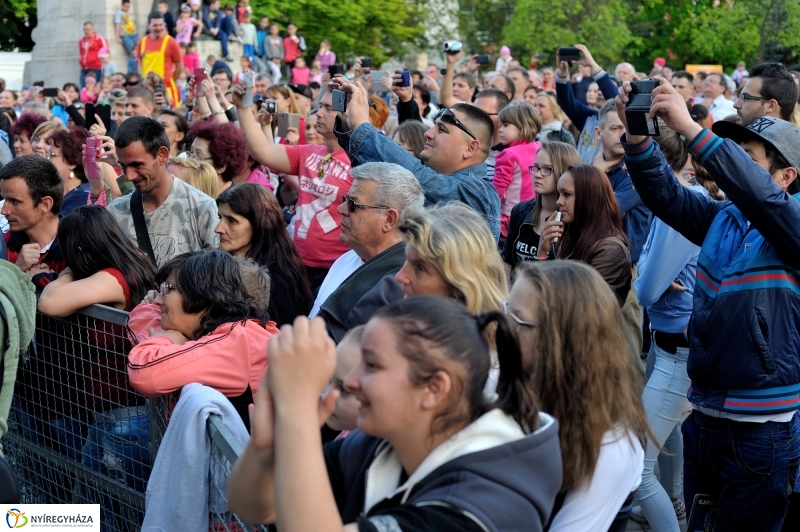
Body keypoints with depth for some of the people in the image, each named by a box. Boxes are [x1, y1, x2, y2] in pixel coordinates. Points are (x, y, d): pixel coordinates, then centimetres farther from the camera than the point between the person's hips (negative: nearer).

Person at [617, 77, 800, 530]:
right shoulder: (723, 219, 8)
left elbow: (758, 193, -30)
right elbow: (665, 194, -4)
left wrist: (690, 128, -36)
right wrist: (638, 135, -21)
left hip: (761, 428, -6)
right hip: (702, 414, 6)